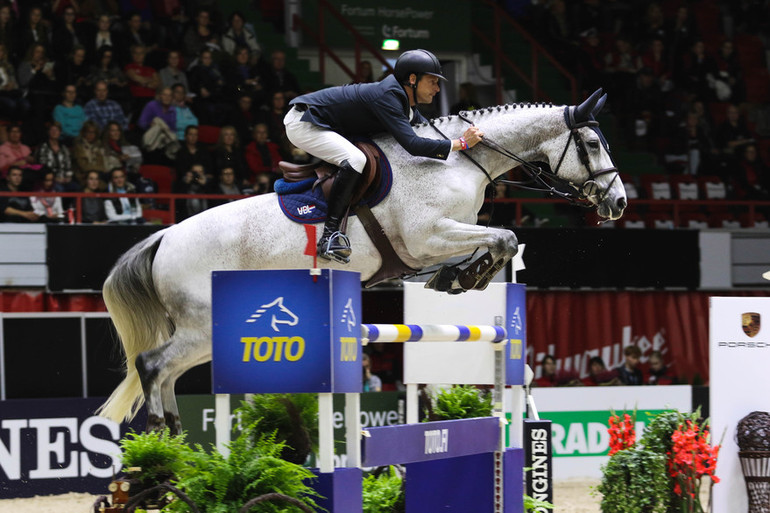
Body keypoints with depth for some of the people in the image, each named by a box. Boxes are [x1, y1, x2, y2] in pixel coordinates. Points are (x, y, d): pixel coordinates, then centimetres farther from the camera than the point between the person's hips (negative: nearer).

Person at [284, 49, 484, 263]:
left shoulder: (407, 104, 4)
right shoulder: (388, 97, -27)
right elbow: (412, 145, -35)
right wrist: (461, 143, -30)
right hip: (303, 124, -11)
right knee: (355, 159, -29)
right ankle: (329, 235, -29)